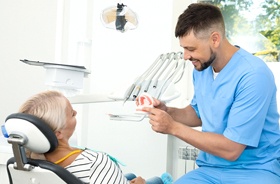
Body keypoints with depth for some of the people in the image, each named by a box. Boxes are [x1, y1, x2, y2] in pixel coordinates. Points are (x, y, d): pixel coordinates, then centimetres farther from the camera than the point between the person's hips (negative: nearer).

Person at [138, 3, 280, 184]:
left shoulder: (253, 76, -20)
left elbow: (231, 149, -20)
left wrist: (173, 127, -17)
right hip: (210, 168, 6)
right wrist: (167, 111, 0)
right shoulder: (201, 67, 3)